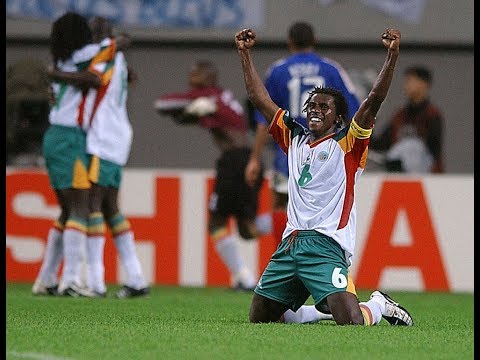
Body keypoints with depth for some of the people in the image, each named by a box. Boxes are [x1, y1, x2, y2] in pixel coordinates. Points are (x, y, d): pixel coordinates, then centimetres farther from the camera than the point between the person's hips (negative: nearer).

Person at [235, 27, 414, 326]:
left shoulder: (347, 143, 4)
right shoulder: (295, 139, 20)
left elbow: (374, 101, -9)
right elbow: (260, 98, 25)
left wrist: (392, 55, -19)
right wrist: (245, 54, 23)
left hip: (326, 245, -6)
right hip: (290, 243, 6)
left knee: (351, 322, -23)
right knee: (259, 317, 5)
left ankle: (378, 305, 13)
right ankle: (322, 309, 27)